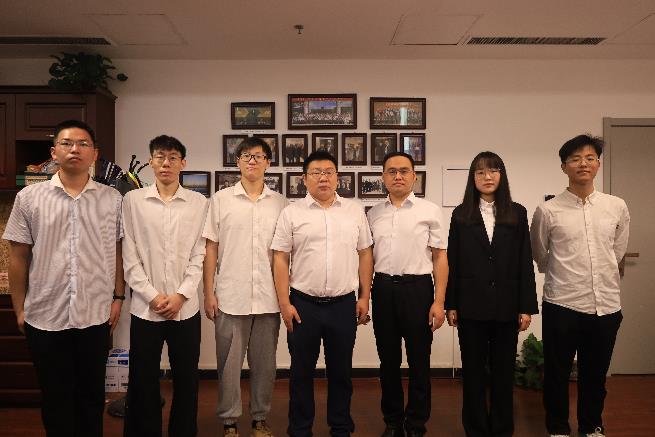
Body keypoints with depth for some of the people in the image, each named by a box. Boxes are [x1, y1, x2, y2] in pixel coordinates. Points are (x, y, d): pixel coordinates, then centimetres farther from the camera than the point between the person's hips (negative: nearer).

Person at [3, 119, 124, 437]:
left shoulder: (113, 199, -1)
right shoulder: (28, 198, -1)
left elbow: (119, 253, 5)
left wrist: (118, 297, 3)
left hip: (96, 315, 0)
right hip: (44, 316, 0)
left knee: (92, 395, 15)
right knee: (55, 397, 14)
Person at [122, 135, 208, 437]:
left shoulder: (199, 203, 2)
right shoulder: (133, 200, 2)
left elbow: (199, 255, 0)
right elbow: (129, 256, -1)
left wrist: (181, 295, -9)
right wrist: (152, 295, -8)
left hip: (186, 307, 1)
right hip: (145, 307, 0)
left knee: (186, 379, 10)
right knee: (143, 381, 10)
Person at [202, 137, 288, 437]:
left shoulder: (280, 203, 6)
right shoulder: (221, 200, 2)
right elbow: (210, 249, 2)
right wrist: (209, 294, -2)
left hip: (269, 298, 2)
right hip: (230, 297, -1)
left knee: (264, 363, 12)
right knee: (229, 363, 8)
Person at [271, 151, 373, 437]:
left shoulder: (355, 211, 5)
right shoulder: (291, 213, -1)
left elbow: (365, 255, 7)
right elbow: (280, 259, -2)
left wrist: (364, 297, 4)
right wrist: (284, 303, -6)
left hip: (344, 304, 1)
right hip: (303, 304, -1)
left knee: (341, 370, 14)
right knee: (302, 371, 11)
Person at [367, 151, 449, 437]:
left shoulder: (430, 211, -1)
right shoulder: (373, 214, 8)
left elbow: (440, 258, -2)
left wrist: (439, 301, -8)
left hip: (417, 287, -3)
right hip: (383, 288, 3)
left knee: (419, 361, 7)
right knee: (388, 360, 13)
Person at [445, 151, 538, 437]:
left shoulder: (517, 213, 4)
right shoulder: (461, 215, 3)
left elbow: (525, 262, 2)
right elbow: (452, 262, 1)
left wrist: (527, 306, -2)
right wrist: (450, 305, -2)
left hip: (506, 305, 1)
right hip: (471, 306, 0)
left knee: (503, 371, 11)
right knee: (473, 371, 9)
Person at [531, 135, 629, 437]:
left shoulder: (617, 208, 2)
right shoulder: (547, 211, -7)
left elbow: (617, 252, 17)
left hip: (606, 306, 3)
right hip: (562, 305, -2)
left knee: (596, 375, 18)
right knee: (557, 374, 11)